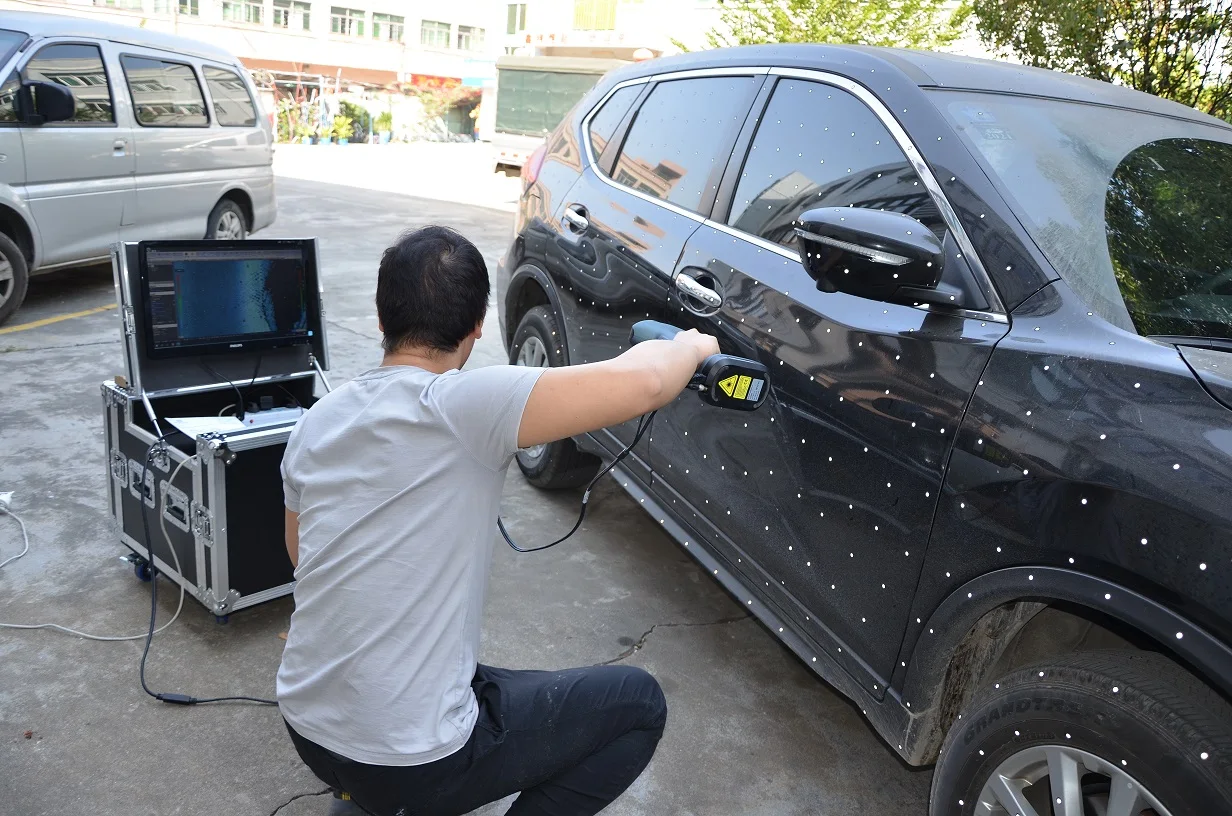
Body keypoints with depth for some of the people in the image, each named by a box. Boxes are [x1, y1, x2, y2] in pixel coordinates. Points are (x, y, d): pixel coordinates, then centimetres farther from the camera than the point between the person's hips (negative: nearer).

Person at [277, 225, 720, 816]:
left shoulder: (315, 422, 0)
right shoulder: (461, 403, -22)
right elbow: (643, 383, -31)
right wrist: (691, 345, -9)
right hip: (411, 762, -7)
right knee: (639, 704, 8)